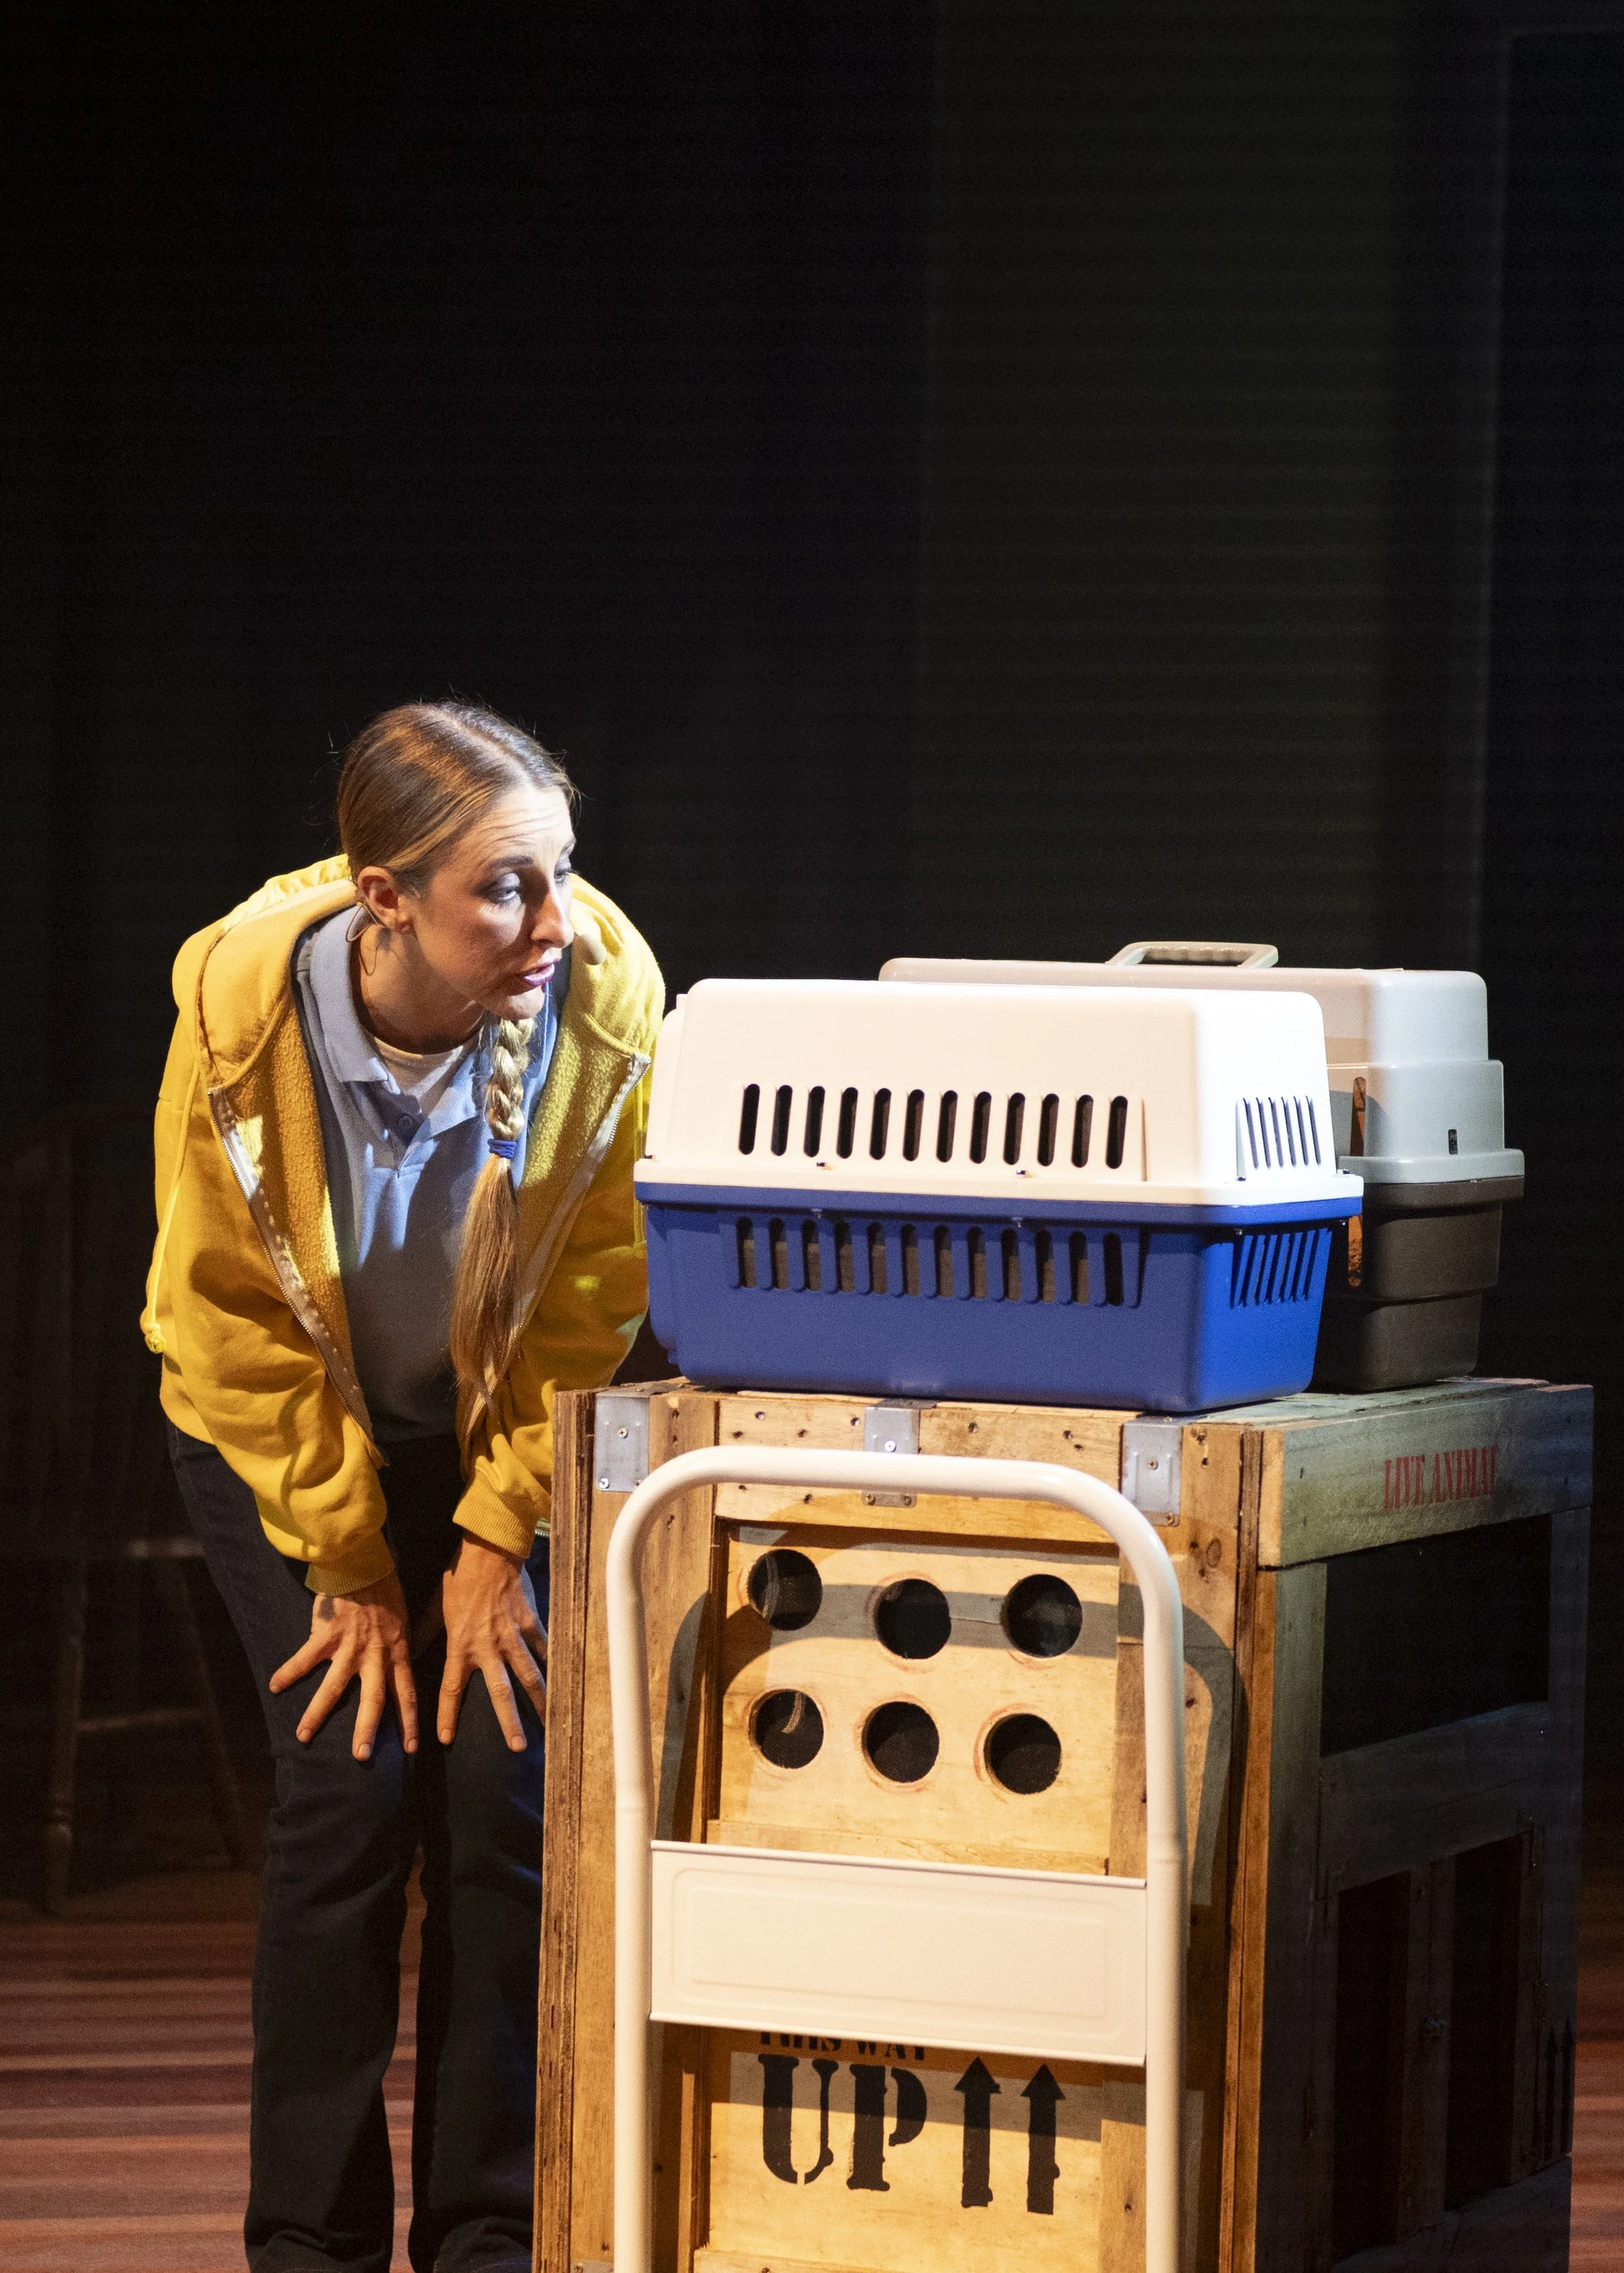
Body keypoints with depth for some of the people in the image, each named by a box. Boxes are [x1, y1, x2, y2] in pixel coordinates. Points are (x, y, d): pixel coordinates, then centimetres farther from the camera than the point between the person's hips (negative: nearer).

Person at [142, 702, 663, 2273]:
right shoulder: (243, 1004, -28)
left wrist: (498, 1541, -11)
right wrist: (346, 1564, -11)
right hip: (285, 1429, -1)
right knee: (352, 1778, -13)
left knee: (506, 1781, -10)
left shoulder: (606, 996, -25)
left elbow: (590, 1303, -11)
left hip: (502, 1429, 1)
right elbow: (239, 1315, -14)